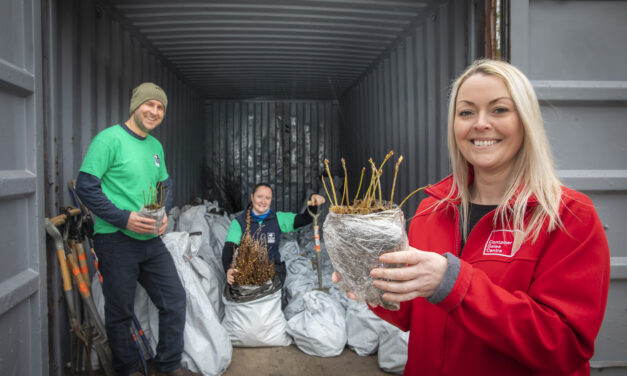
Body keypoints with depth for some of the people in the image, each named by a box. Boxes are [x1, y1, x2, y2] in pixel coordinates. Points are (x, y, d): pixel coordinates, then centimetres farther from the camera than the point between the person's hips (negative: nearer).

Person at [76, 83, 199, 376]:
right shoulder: (109, 138, -10)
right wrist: (124, 218, -20)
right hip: (115, 240, -7)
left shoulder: (156, 146, 12)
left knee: (175, 299, 9)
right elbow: (86, 186, -14)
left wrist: (164, 213, 1)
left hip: (151, 240, 7)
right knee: (120, 313, 8)